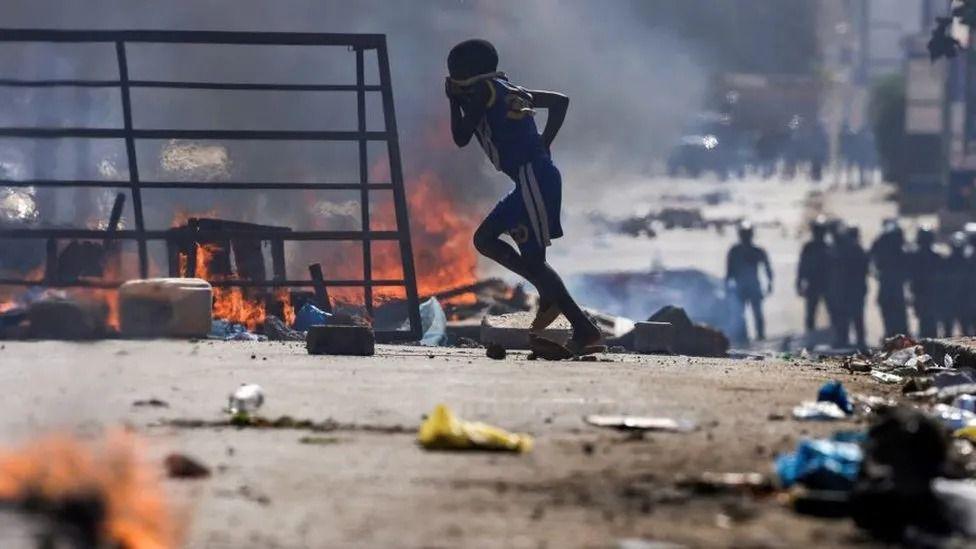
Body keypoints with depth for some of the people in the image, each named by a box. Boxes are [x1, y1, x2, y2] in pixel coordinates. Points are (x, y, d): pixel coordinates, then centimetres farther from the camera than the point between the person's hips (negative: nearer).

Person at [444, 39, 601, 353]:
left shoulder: (482, 90, -4)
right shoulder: (506, 90, 21)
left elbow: (461, 138, -2)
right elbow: (560, 101, 25)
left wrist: (455, 102, 13)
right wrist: (544, 143, 18)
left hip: (533, 176, -10)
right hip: (532, 177, 10)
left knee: (532, 257, -10)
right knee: (484, 238, 16)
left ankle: (585, 331, -14)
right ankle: (550, 295, 9)